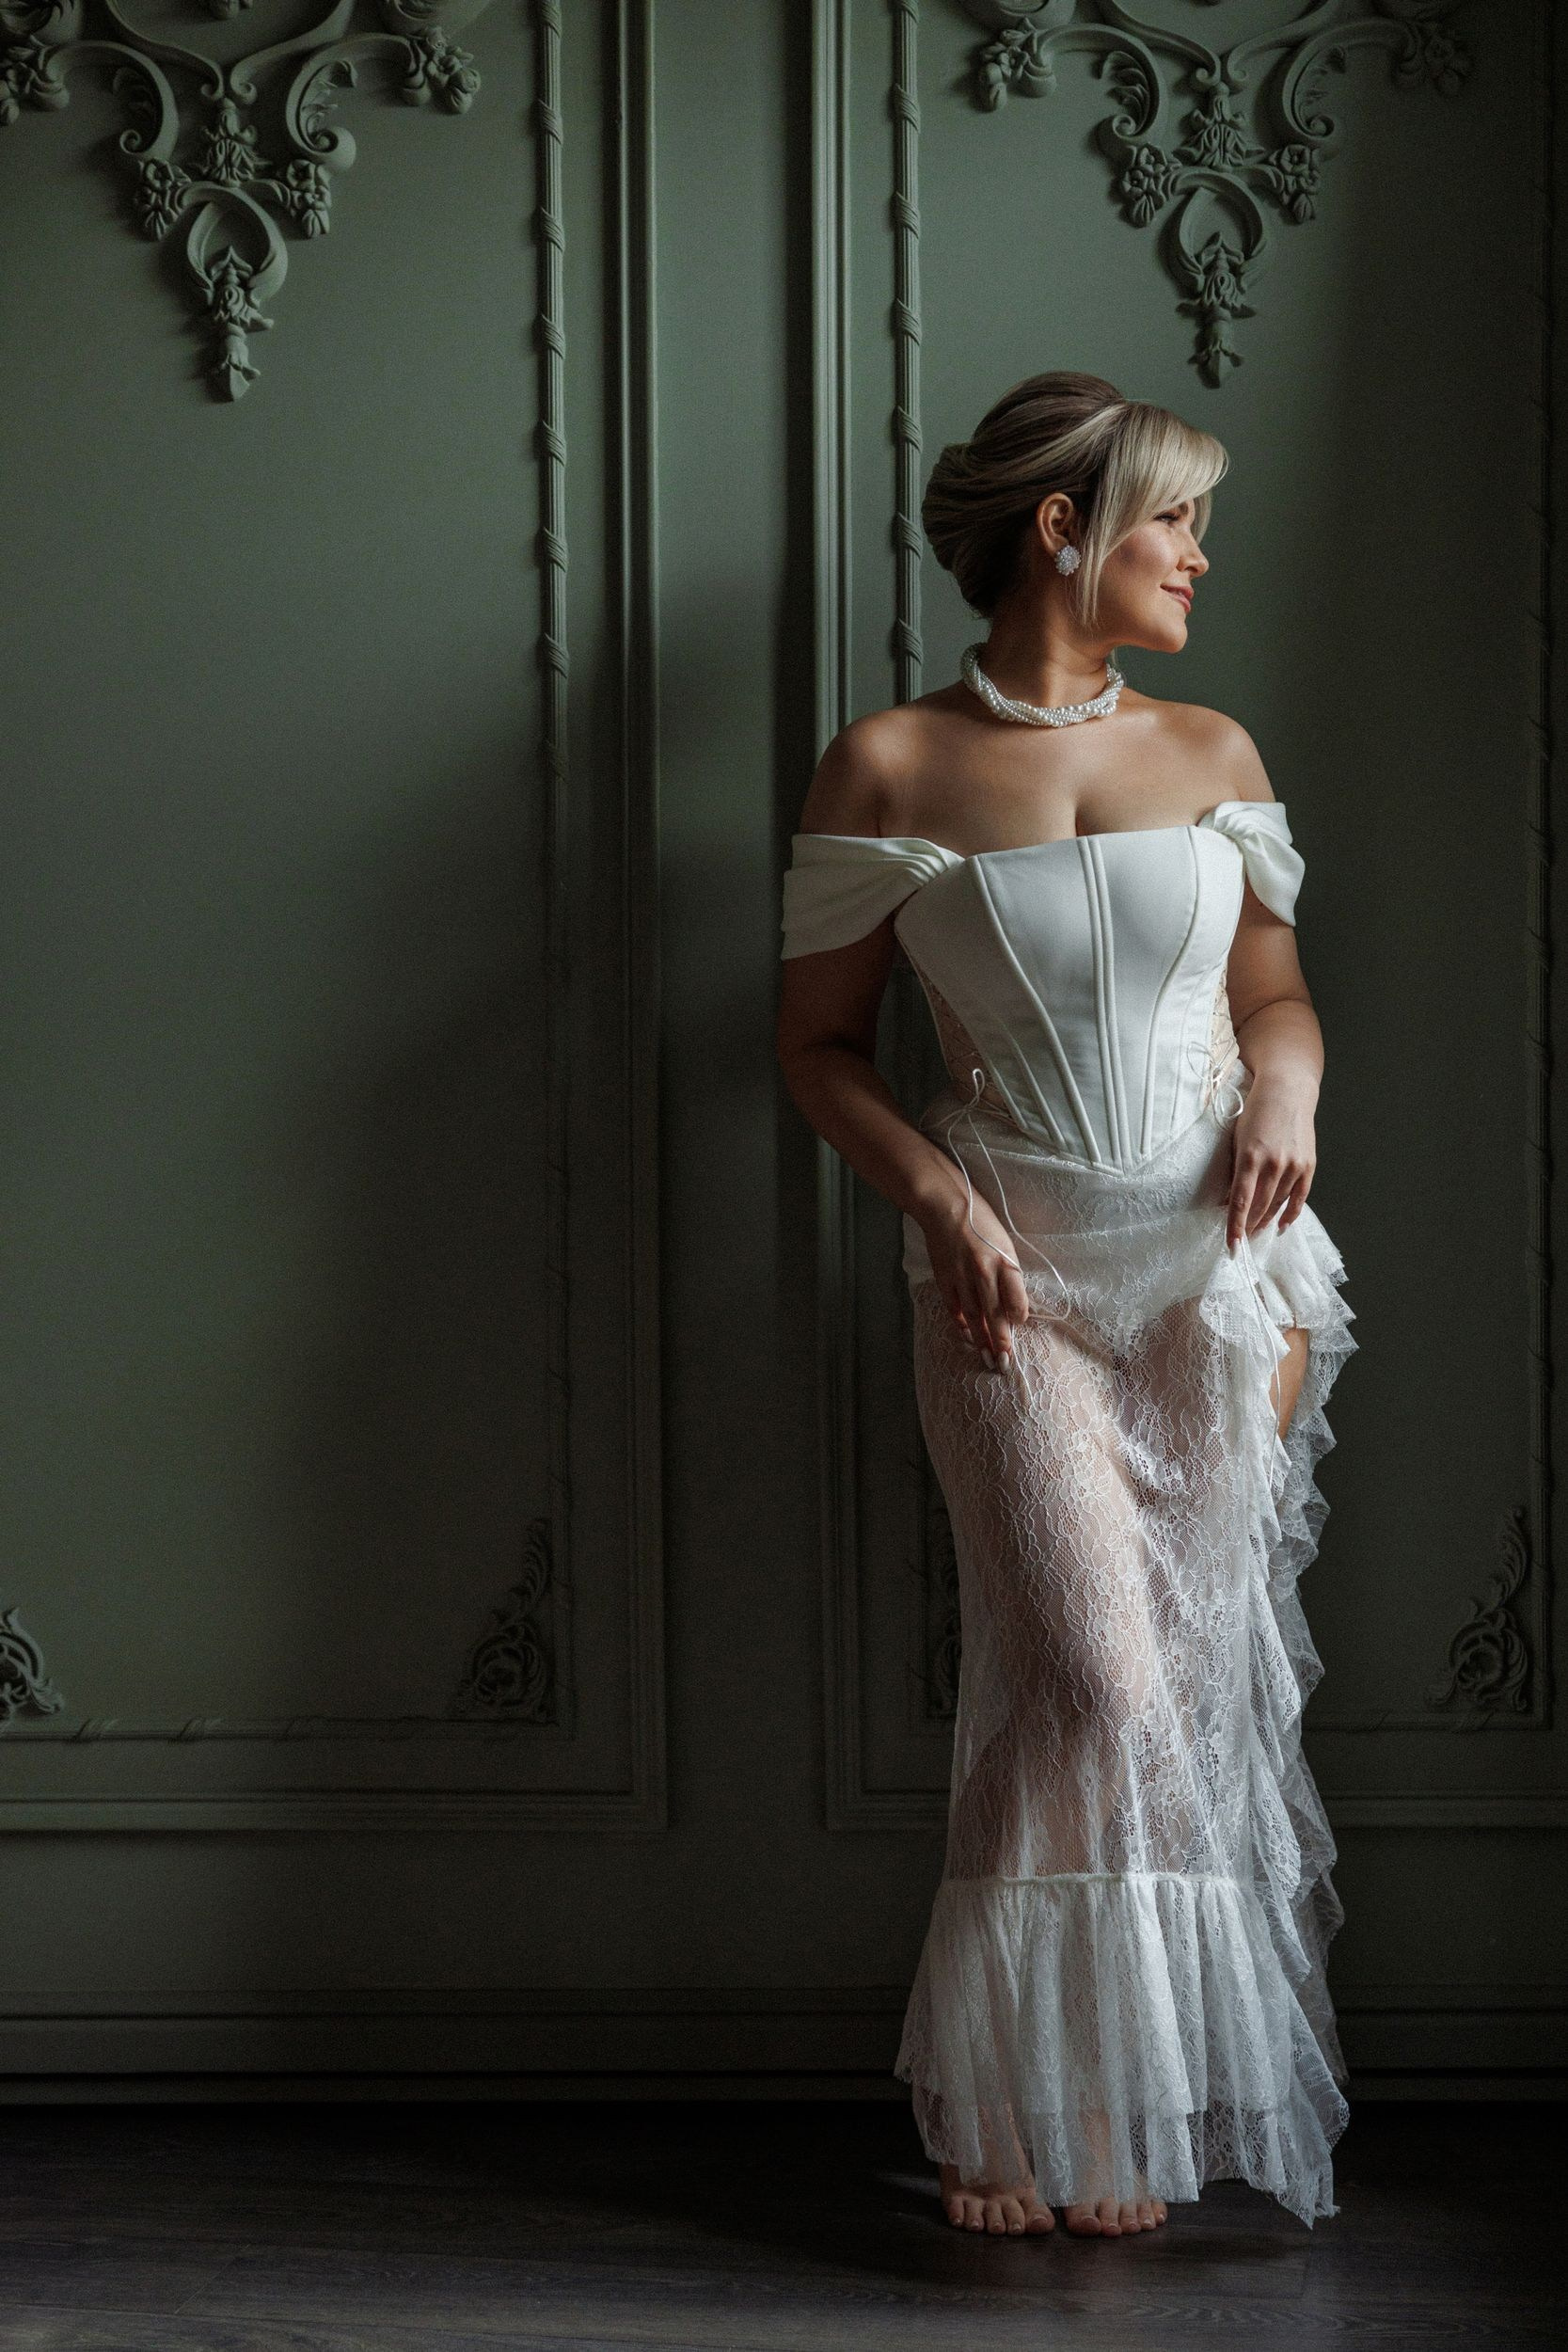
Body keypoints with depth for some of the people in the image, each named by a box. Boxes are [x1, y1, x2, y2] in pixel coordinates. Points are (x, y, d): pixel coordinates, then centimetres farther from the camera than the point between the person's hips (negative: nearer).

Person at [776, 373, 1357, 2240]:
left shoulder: (1211, 753, 10)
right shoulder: (887, 768, 0)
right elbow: (817, 1041, 6)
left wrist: (1286, 1078, -3)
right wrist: (938, 1197, -9)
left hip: (1223, 1265, 4)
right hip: (1013, 1280, -4)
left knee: (1201, 1679, 1)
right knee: (1104, 1679, -16)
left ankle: (1086, 2111, 12)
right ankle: (1054, 2115, -3)